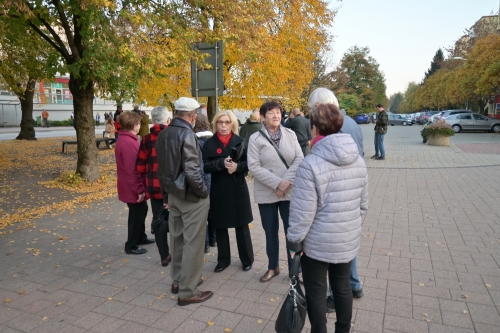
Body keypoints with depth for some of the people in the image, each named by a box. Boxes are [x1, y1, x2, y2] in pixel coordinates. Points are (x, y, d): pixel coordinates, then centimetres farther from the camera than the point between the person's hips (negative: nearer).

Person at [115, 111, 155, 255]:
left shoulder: (126, 140, 10)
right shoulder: (128, 143, -25)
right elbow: (131, 170, -27)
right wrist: (139, 190, -21)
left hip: (133, 187, 10)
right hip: (133, 188, -10)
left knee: (141, 211, 23)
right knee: (136, 215, 3)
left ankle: (140, 237, 39)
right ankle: (131, 246, 18)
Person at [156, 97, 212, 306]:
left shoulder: (163, 134, 6)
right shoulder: (187, 134, -19)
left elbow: (161, 167, 11)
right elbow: (191, 171, -25)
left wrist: (166, 193, 18)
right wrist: (203, 192, -11)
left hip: (173, 193, 8)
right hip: (191, 196, -8)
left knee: (177, 238, 19)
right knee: (192, 242, 2)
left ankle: (178, 280, 34)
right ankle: (187, 291, 12)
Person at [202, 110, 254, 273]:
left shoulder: (240, 141, 2)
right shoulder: (210, 143, 2)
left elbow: (249, 163, -1)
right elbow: (205, 166, -6)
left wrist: (237, 166, -20)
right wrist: (221, 163, -22)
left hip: (238, 189, -1)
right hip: (218, 190, 1)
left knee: (242, 225, 7)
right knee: (220, 226, 9)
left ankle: (247, 259, 23)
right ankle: (223, 259, 25)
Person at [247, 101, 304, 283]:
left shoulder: (290, 134, 2)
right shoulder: (255, 138, -4)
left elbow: (299, 159, -3)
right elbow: (254, 166, -11)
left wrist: (287, 182, -16)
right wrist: (277, 183, -18)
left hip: (290, 191, 1)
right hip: (266, 193, -1)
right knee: (271, 232, 12)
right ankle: (273, 267, 32)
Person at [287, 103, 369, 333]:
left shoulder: (311, 164, -22)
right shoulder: (358, 160, -2)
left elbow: (302, 213, -20)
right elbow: (363, 204, 7)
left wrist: (294, 242, -7)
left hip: (317, 243, -6)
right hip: (348, 240, 6)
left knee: (316, 293, 13)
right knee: (342, 287, 22)